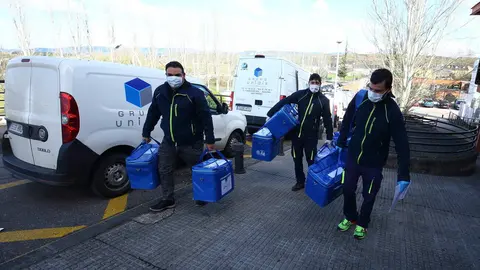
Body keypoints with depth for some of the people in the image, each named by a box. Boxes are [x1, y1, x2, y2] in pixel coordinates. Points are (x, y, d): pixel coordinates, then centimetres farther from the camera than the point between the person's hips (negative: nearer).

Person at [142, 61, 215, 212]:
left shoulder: (194, 93, -15)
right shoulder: (160, 92, 2)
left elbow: (206, 117, -14)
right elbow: (153, 113, 13)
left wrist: (210, 140, -15)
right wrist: (146, 133, 17)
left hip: (191, 142, -4)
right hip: (168, 141, 5)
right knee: (164, 171, 9)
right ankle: (168, 200, 26)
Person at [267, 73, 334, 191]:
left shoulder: (324, 100, -2)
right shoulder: (300, 94, -2)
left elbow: (328, 120, 1)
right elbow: (284, 102, -3)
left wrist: (329, 137, -1)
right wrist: (270, 114, -8)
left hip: (311, 135, -2)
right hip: (297, 133, 2)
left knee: (311, 160, 3)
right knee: (297, 159, 12)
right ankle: (300, 182, 28)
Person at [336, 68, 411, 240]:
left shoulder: (393, 111, -20)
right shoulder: (360, 98, -12)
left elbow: (402, 144, -17)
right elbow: (347, 122, 5)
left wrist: (404, 175, -18)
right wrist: (341, 143, 12)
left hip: (374, 163, -3)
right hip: (352, 157, 3)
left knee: (368, 196, 12)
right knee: (347, 189, 14)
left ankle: (362, 223, 36)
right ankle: (350, 217, 39)